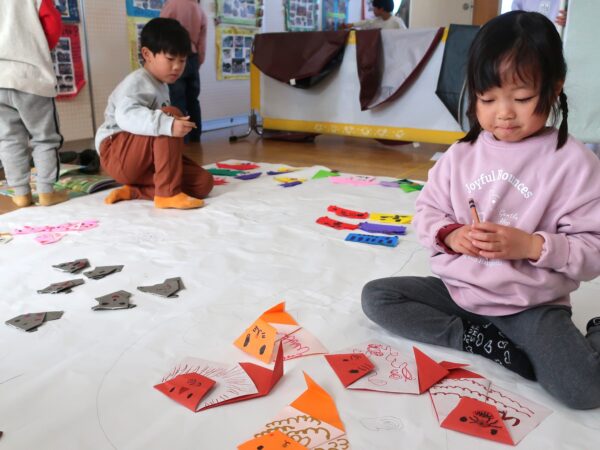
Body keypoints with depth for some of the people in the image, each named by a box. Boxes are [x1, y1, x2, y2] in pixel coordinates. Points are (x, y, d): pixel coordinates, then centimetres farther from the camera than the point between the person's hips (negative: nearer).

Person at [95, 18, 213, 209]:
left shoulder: (161, 86, 14)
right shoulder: (137, 81, -14)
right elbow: (126, 116, -34)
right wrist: (168, 124, -45)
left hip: (148, 159, 8)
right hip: (117, 155, -8)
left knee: (204, 182, -7)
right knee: (171, 113, -29)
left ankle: (133, 191, -8)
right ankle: (168, 192, -30)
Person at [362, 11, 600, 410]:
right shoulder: (461, 155, 1)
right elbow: (427, 211, 7)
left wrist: (532, 245, -25)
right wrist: (450, 236, -14)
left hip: (531, 305, -4)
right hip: (457, 289, 5)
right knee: (376, 296, -10)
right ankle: (496, 346, -15)